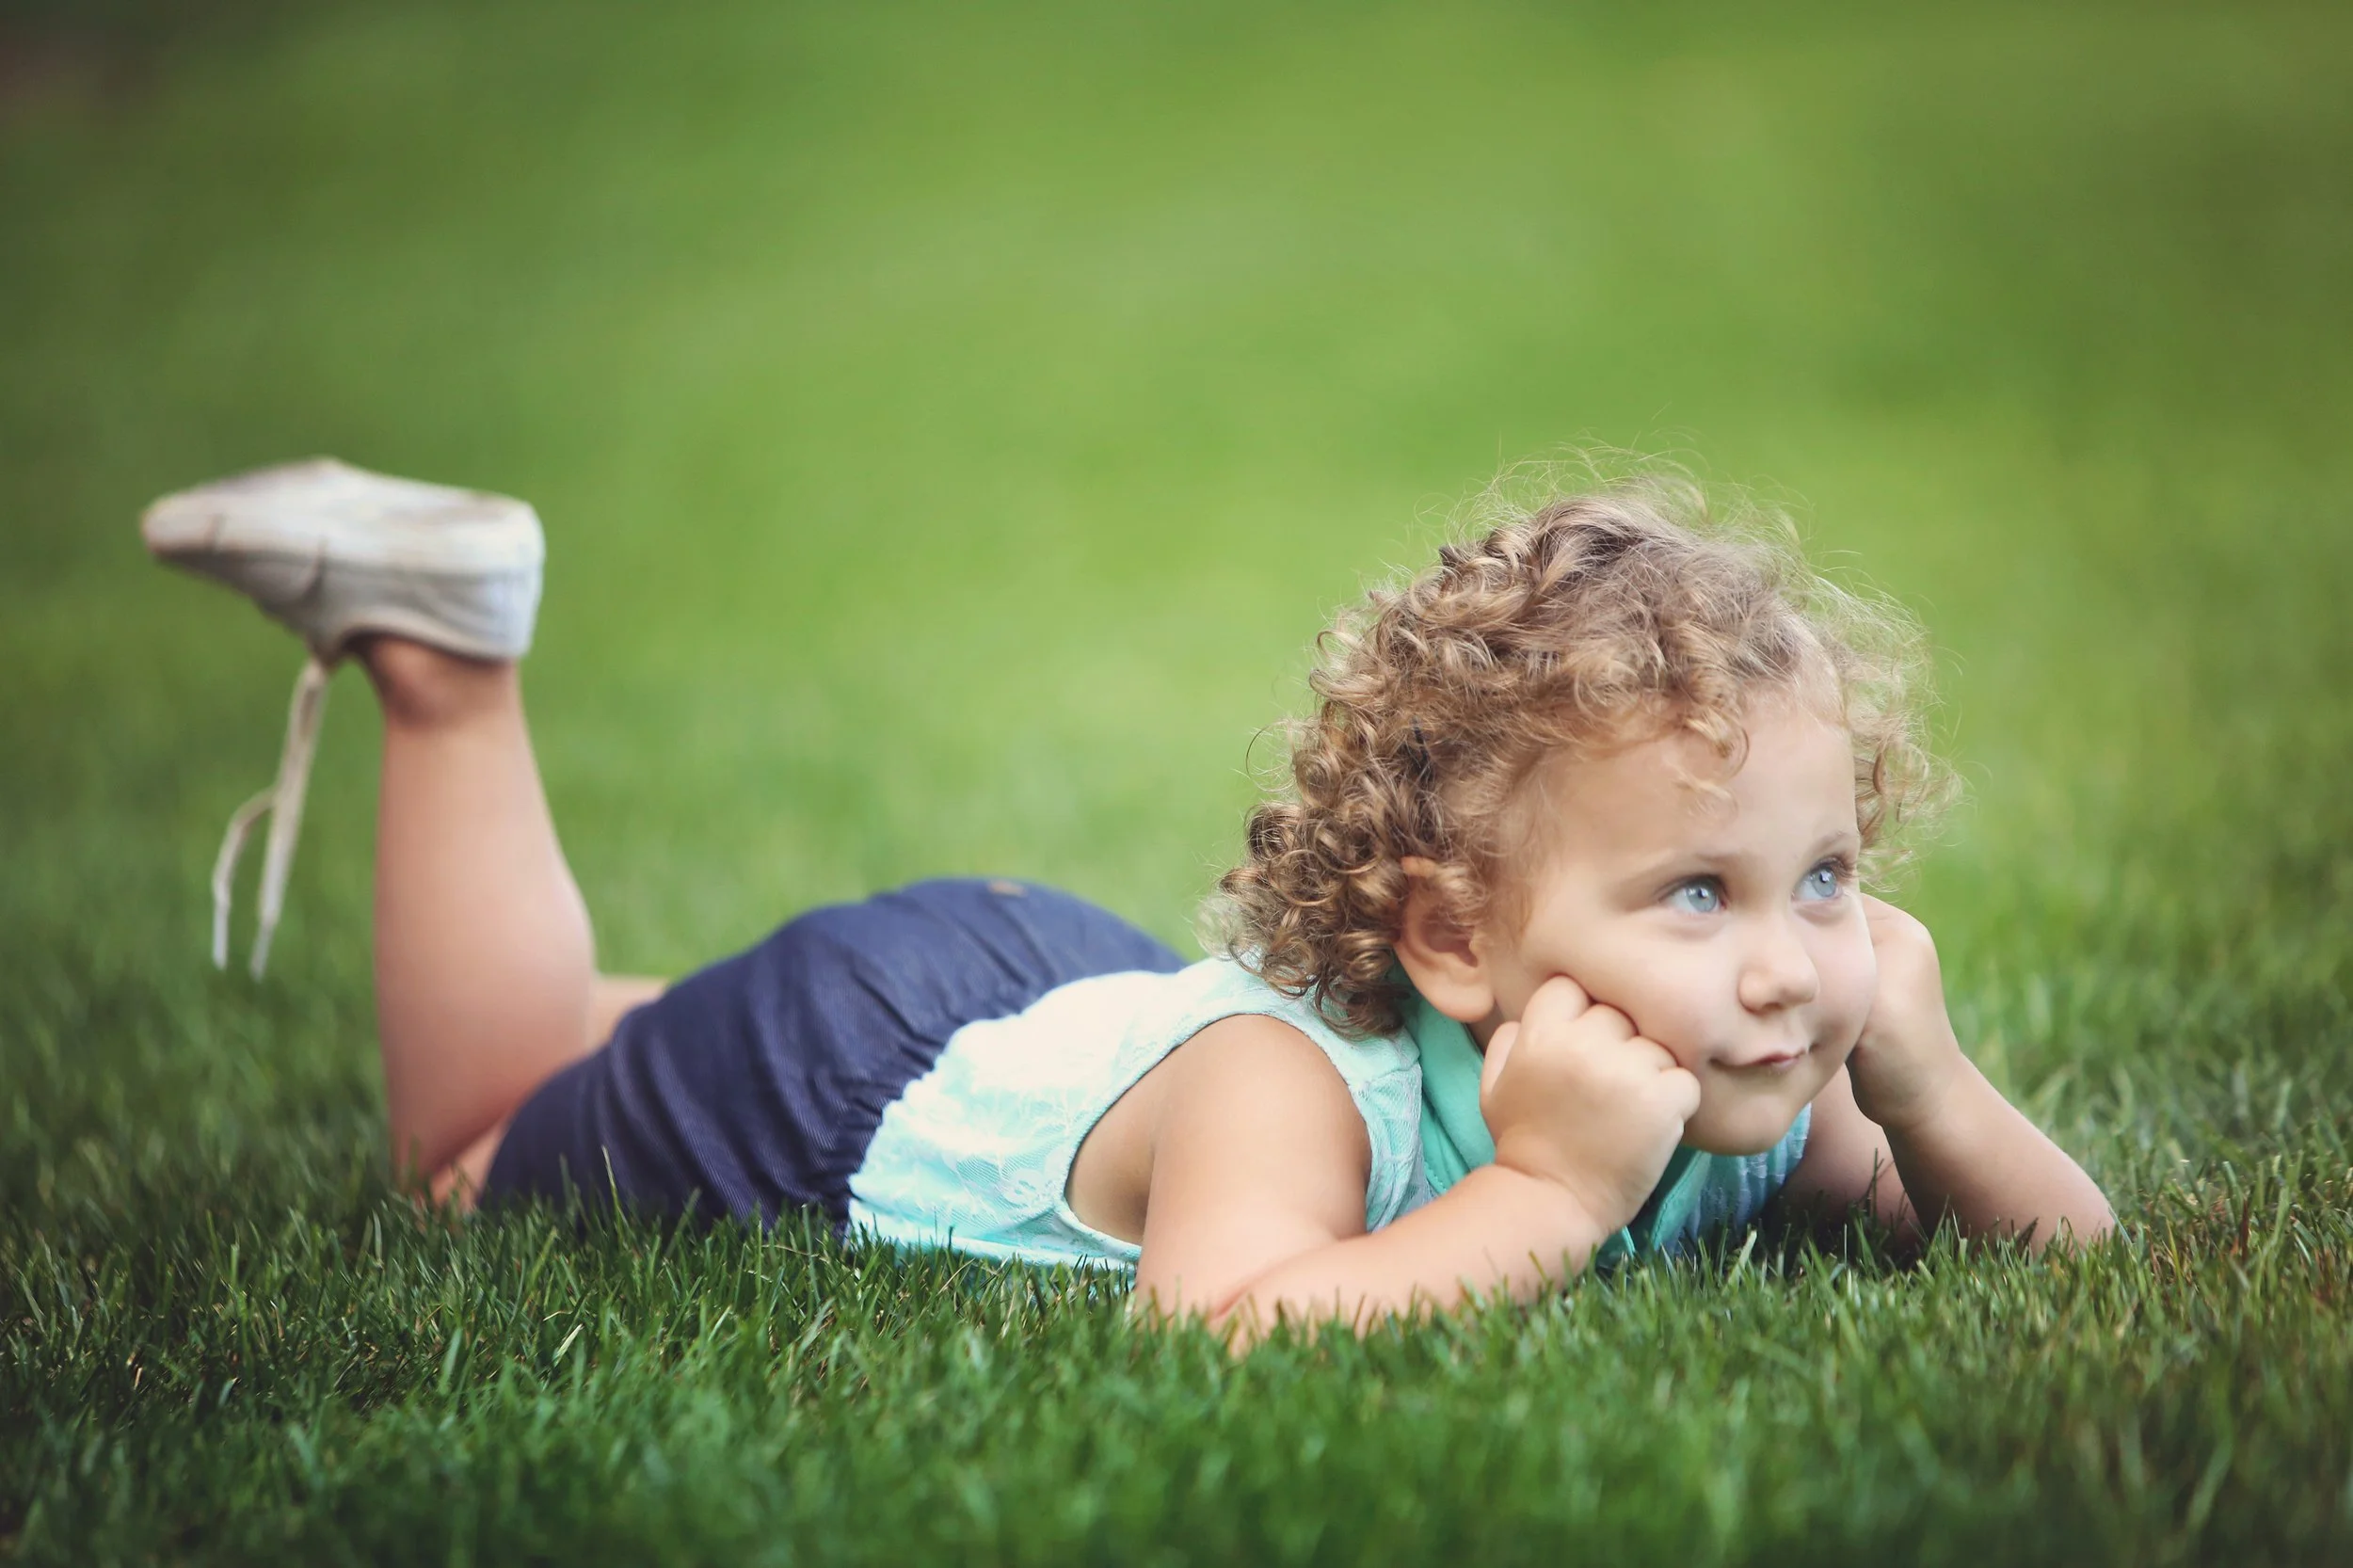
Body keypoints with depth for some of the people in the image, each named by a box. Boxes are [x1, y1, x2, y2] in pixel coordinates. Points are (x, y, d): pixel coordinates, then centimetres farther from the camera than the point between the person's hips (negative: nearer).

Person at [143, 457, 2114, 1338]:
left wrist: (1927, 1098, -34)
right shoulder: (1287, 1081, -46)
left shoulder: (1751, 1104, -24)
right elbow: (1220, 1323, -63)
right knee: (482, 1150, 22)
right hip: (853, 1079, -5)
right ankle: (441, 655, 26)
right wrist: (1544, 1197, -57)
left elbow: (2077, 1259, -15)